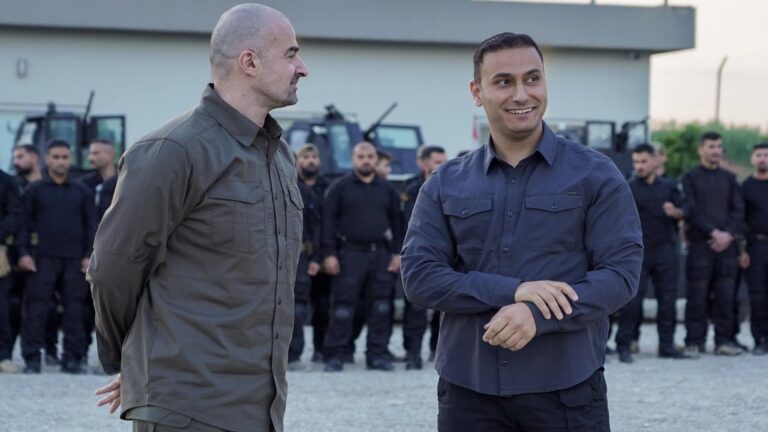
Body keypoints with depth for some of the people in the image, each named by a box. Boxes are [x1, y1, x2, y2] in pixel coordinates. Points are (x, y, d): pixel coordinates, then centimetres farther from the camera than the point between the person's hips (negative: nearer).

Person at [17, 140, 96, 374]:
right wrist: (23, 253, -6)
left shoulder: (81, 191, 12)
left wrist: (89, 255, 2)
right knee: (36, 308, -7)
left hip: (75, 259, 2)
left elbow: (91, 224, 11)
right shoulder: (34, 190, 7)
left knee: (75, 309, 0)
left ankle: (73, 358, 5)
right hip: (43, 258, -2)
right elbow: (24, 223, 4)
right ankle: (32, 359, -4)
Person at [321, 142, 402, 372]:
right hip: (350, 253, -3)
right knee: (343, 309, -6)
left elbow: (395, 221, 16)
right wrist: (329, 254, -8)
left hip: (380, 254, 3)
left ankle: (377, 354, 10)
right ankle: (335, 356, -2)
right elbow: (328, 220, 0)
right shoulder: (340, 187, 4)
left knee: (381, 308, 3)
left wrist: (396, 253, 7)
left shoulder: (386, 189, 14)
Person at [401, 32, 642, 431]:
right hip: (469, 388, 2)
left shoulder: (595, 175, 2)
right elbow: (418, 275, -1)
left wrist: (538, 315, -21)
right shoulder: (445, 185, 8)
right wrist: (511, 291, -16)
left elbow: (621, 272, -6)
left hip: (567, 388, -2)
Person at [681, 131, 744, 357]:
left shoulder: (729, 178, 15)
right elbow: (691, 211, -5)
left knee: (726, 294, 2)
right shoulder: (690, 178, 4)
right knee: (698, 295, -4)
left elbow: (738, 210, 10)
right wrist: (713, 232, -14)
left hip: (726, 244, 3)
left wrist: (729, 234, -7)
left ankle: (724, 340, 7)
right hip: (700, 243, -3)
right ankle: (694, 341, 1)